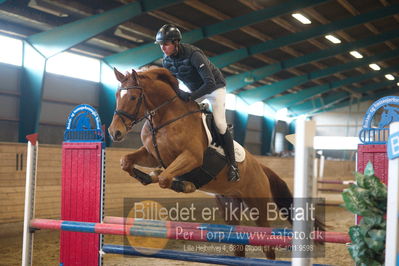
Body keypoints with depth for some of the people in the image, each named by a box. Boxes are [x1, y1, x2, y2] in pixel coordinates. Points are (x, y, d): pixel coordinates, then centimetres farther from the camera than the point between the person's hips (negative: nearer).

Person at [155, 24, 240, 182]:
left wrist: (191, 97, -44)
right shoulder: (167, 61, -13)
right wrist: (182, 95, -19)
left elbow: (210, 83, -39)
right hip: (195, 90, 7)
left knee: (219, 124, -15)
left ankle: (232, 165, -4)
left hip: (215, 87, -7)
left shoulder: (193, 55, -35)